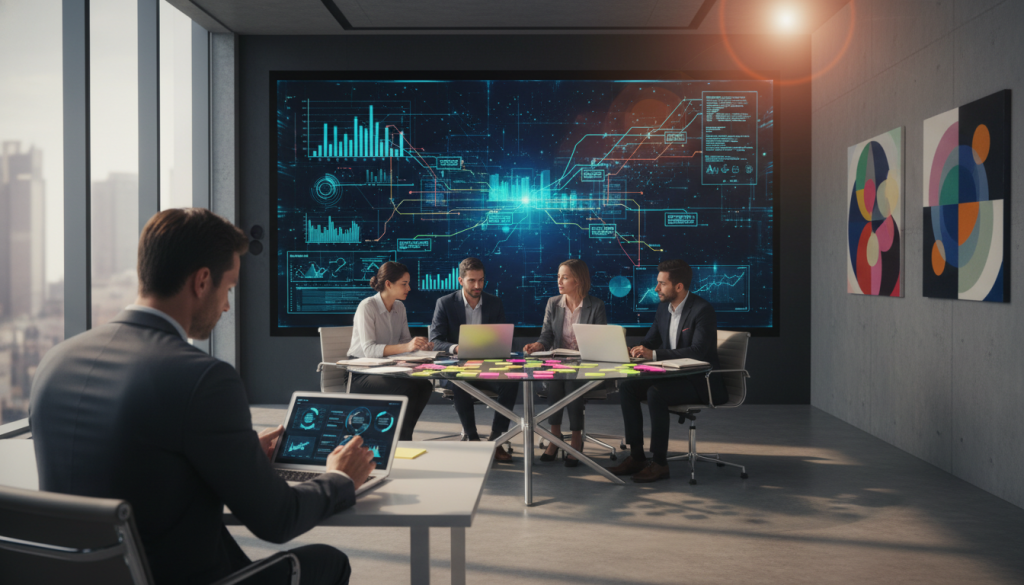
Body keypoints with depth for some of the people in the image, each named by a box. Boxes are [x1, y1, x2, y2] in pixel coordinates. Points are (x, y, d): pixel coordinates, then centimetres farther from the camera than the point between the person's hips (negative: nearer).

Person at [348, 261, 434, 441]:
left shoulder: (399, 307, 8)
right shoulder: (367, 306, -16)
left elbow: (405, 339, 14)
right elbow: (369, 349, -26)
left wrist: (420, 344, -11)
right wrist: (406, 347, -38)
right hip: (361, 372, -7)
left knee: (425, 385, -20)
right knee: (407, 388, -31)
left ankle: (403, 436, -7)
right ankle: (401, 439, -13)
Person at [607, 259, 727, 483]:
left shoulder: (702, 310, -18)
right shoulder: (663, 308, 7)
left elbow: (698, 351, -29)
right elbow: (650, 342, 15)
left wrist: (654, 354, -33)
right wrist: (635, 350, -9)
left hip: (700, 381, -8)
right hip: (673, 376, 8)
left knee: (655, 393, -31)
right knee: (626, 387, -9)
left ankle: (660, 463, -19)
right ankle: (636, 456, -5)